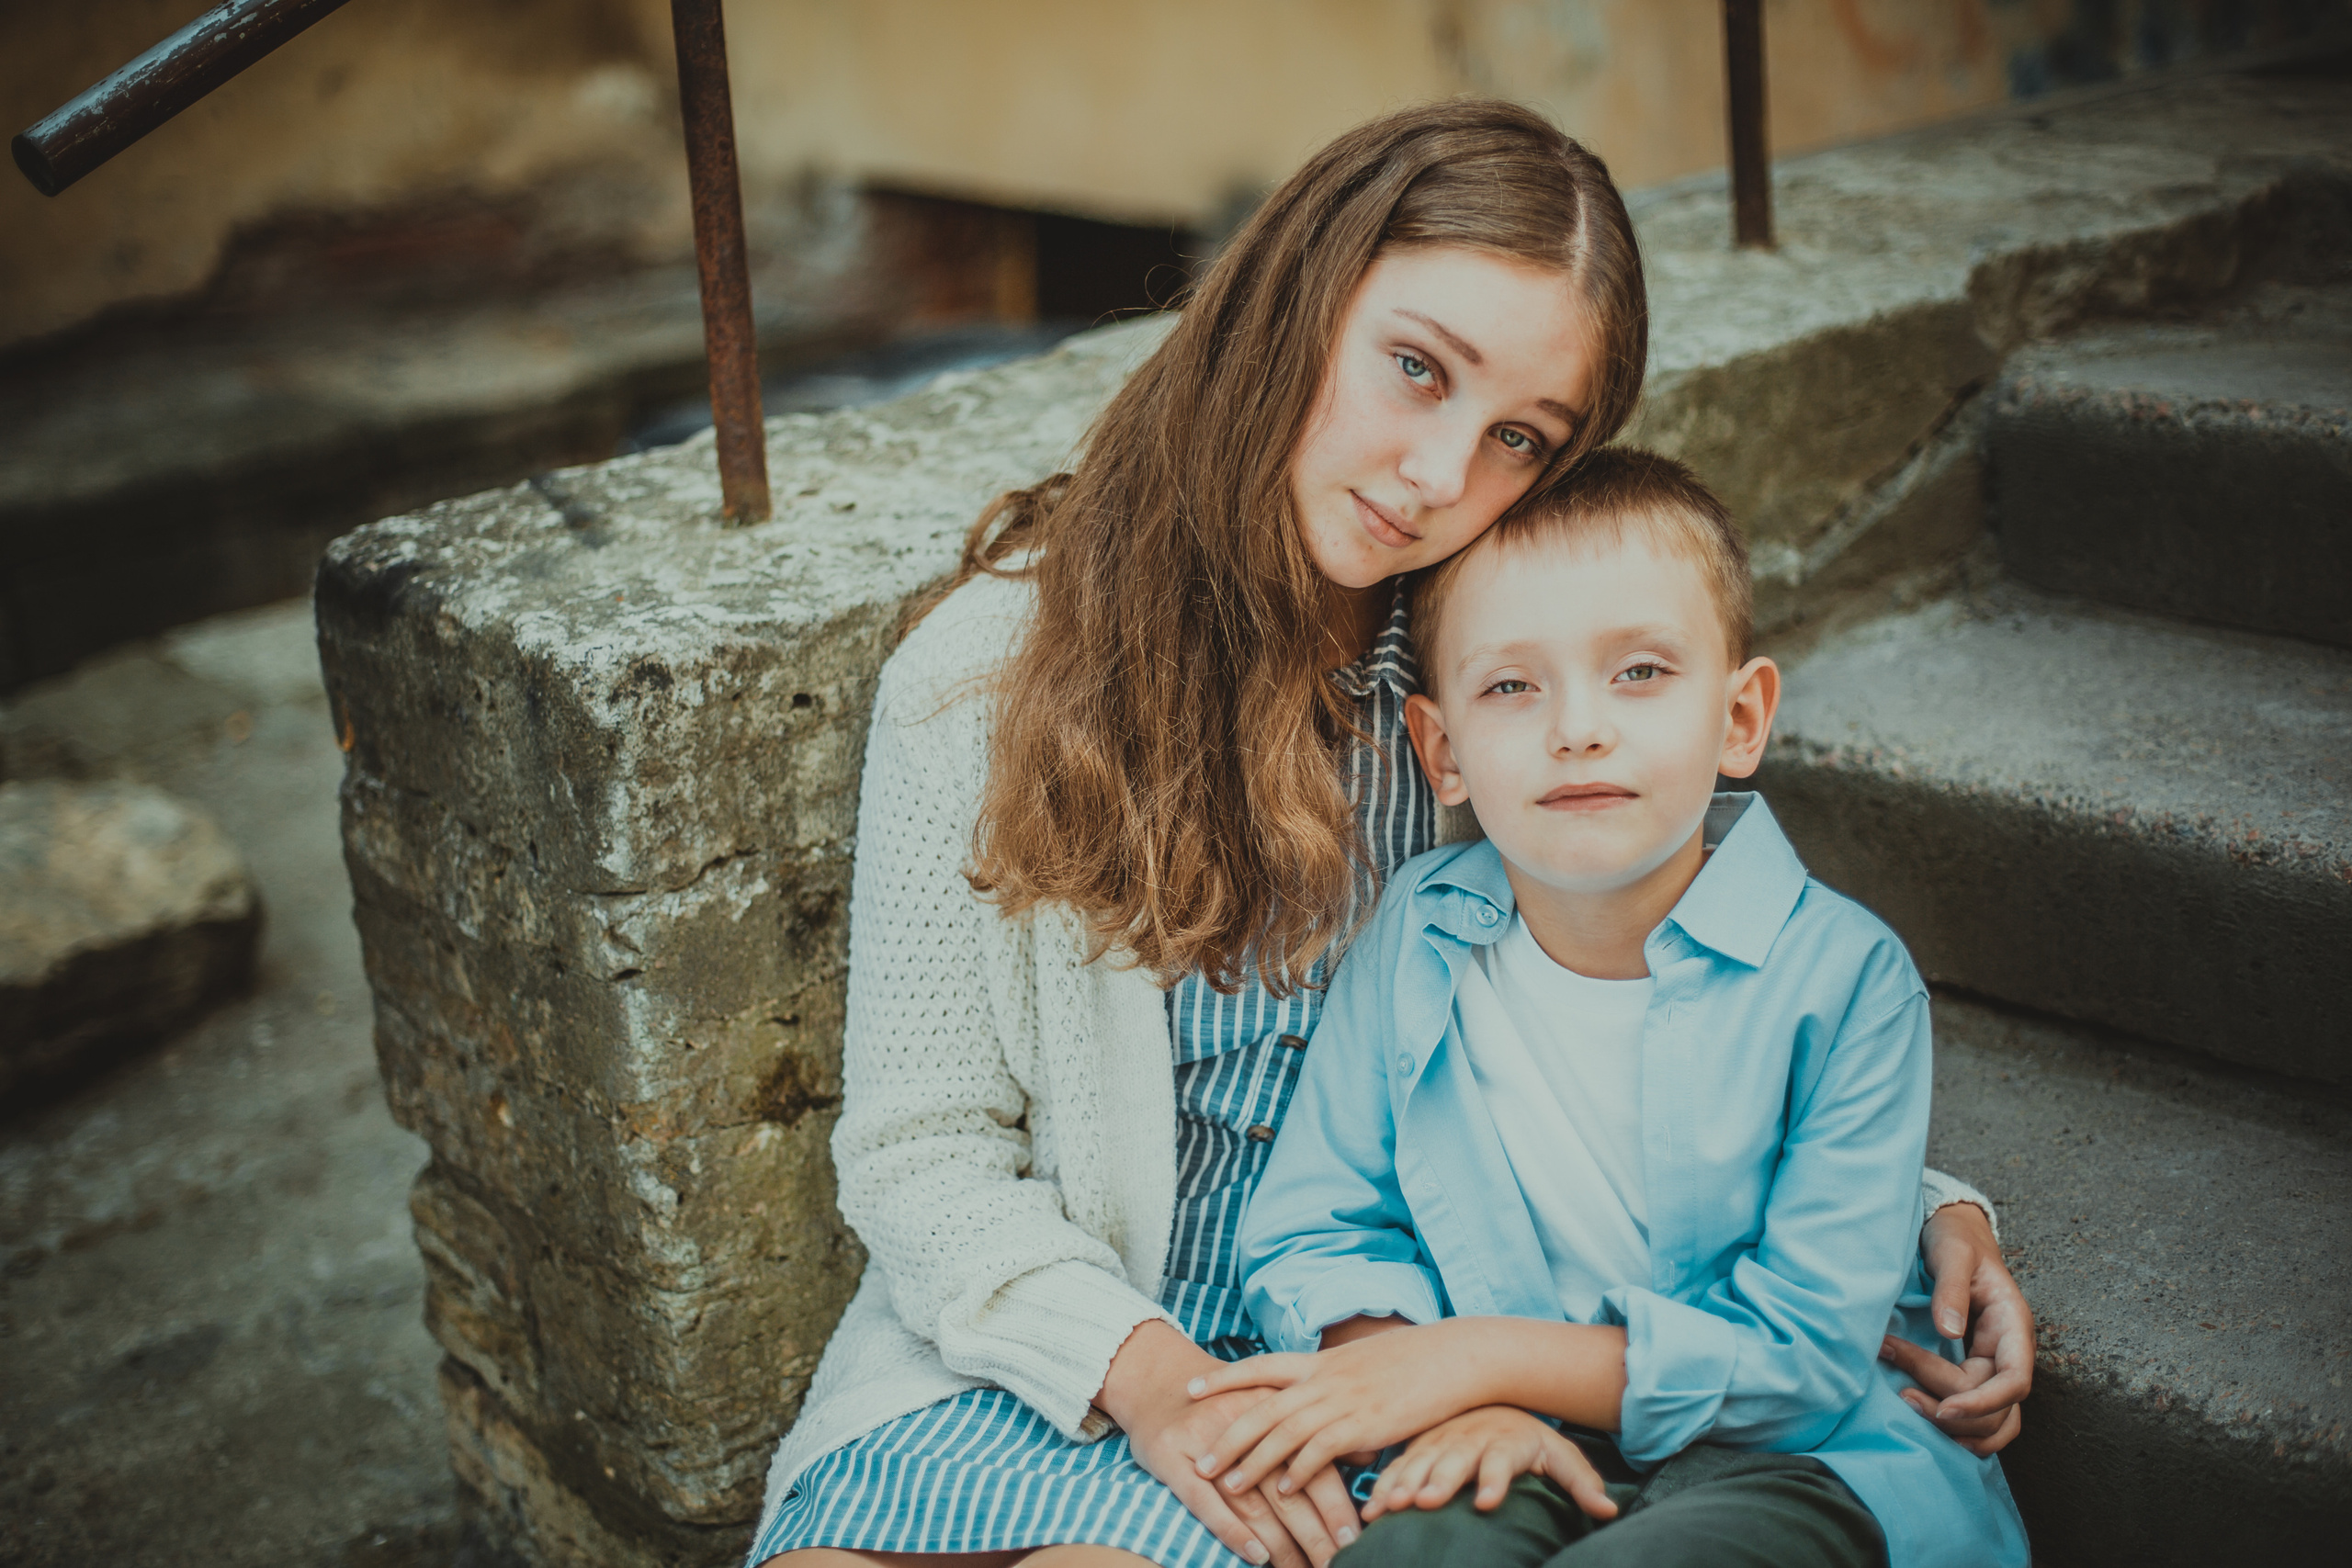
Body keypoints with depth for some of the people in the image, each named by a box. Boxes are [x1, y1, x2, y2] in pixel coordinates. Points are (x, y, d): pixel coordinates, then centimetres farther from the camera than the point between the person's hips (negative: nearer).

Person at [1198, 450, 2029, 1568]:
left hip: (1797, 1460, -1)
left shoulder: (1842, 976, -12)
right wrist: (1459, 1409, -17)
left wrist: (1481, 1356, -18)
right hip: (1521, 1453, 2)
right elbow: (1307, 1236, 2)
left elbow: (1804, 1355, -14)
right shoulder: (1417, 937, -2)